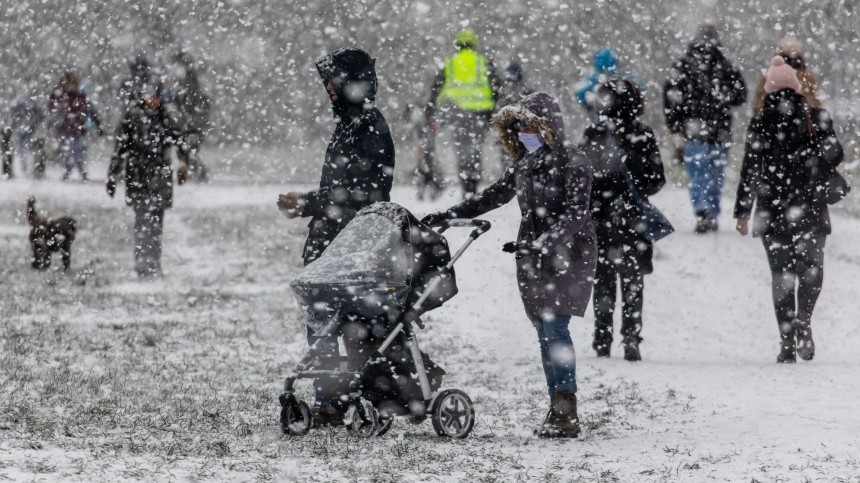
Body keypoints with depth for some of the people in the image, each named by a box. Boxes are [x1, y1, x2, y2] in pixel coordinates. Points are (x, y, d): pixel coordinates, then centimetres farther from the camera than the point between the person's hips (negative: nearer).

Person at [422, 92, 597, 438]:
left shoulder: (573, 164, -9)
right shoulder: (524, 165, 13)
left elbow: (575, 216, -18)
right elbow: (494, 196, 24)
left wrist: (538, 245, -29)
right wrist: (447, 216, 21)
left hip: (569, 257, -7)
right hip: (532, 262, 7)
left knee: (555, 328, -18)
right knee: (544, 332, 2)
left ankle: (566, 413, -21)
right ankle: (558, 411, 4)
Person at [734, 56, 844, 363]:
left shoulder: (761, 122, -3)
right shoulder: (816, 117, -1)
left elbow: (750, 168, -4)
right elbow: (834, 155, 1)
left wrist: (742, 211, 1)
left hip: (773, 208, 0)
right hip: (811, 208, 0)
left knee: (780, 273, 6)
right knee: (811, 268, 11)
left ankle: (787, 342, 2)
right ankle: (803, 318, -15)